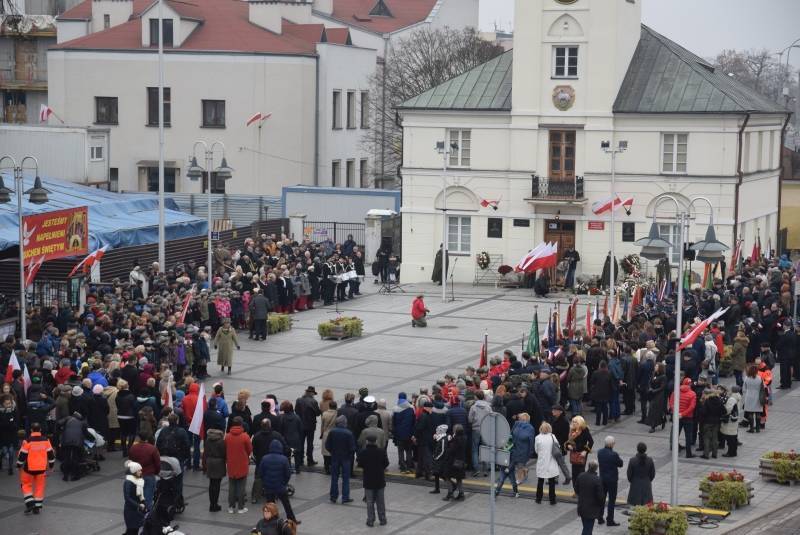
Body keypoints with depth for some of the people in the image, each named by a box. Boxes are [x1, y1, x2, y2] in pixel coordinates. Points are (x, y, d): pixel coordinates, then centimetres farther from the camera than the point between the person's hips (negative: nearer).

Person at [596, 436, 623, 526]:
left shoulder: (599, 452, -6)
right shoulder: (614, 454, -23)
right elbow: (620, 464, -9)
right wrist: (619, 458, 8)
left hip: (602, 478, 6)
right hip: (612, 479, -6)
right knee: (611, 500, 4)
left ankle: (600, 518, 24)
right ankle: (610, 520, 7)